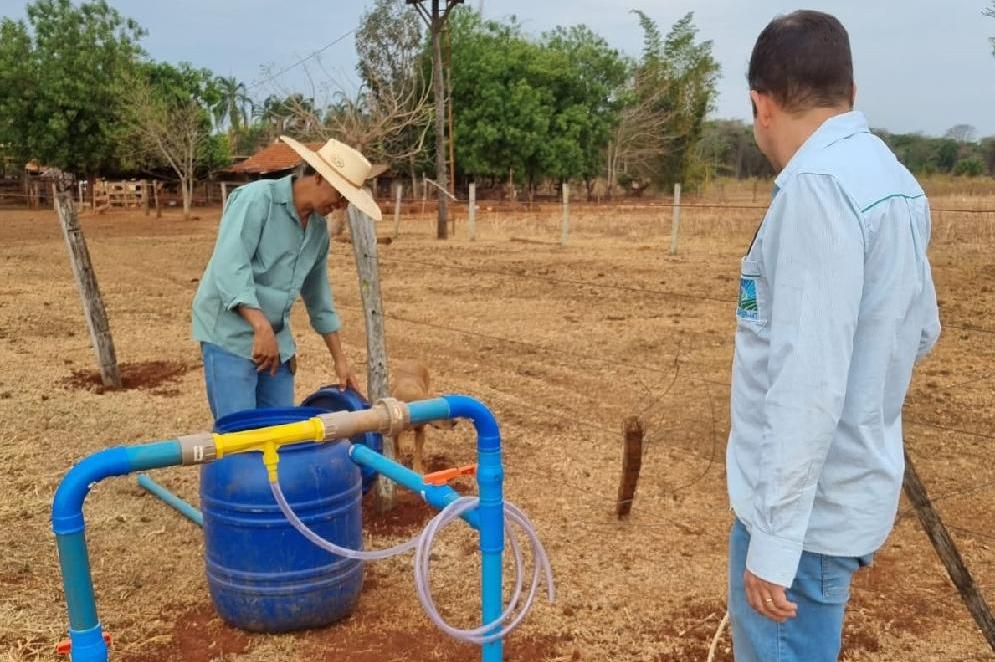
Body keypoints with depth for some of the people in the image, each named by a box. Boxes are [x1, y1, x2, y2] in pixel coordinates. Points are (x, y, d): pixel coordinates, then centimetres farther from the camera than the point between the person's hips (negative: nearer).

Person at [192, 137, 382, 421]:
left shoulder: (319, 229, 9)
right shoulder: (258, 198, -15)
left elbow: (318, 295, 18)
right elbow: (229, 267, -26)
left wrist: (339, 359, 19)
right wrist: (261, 327, -33)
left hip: (276, 339, 8)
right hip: (230, 333, -8)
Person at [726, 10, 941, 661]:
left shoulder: (818, 185, -21)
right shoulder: (894, 180, 7)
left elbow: (808, 384, -25)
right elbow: (922, 332, 17)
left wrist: (773, 539, -21)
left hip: (806, 509, -9)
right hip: (844, 493, 9)